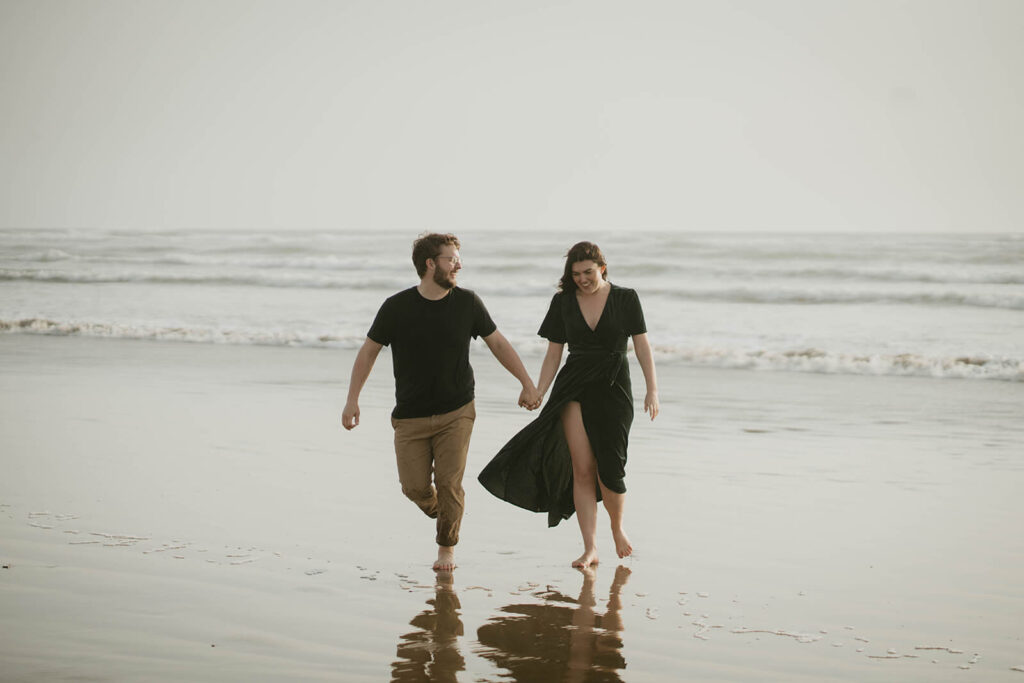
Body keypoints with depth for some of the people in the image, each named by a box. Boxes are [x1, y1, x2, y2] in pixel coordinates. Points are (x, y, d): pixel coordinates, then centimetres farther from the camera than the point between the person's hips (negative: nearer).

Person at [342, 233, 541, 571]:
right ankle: (437, 509, 31)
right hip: (411, 416, 0)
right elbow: (369, 351, 2)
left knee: (449, 484, -5)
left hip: (456, 413, 0)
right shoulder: (397, 307, -8)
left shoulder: (467, 303, -3)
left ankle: (446, 548, 18)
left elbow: (498, 343, 8)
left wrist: (527, 383, 5)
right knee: (415, 487, -4)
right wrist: (352, 400, -2)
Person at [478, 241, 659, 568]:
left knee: (609, 468, -8)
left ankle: (617, 528, 21)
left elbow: (642, 345, 0)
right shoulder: (563, 302, 6)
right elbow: (553, 354, 9)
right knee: (582, 470, -5)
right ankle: (590, 548, 0)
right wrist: (538, 393, 1)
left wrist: (652, 389, -8)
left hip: (613, 387, -2)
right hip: (574, 388, 2)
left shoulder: (625, 298, 0)